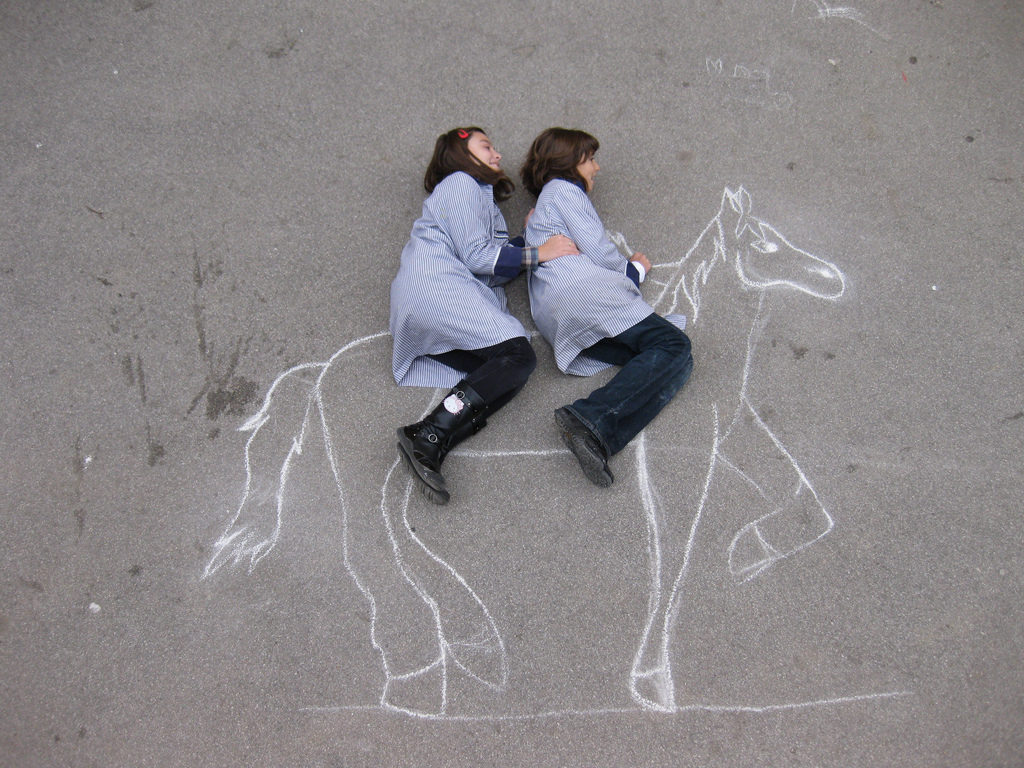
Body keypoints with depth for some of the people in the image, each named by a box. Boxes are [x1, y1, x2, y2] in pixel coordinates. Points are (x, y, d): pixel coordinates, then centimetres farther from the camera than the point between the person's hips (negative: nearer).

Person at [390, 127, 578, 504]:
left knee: (502, 377, -12)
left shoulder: (481, 196, 38)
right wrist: (538, 253, -2)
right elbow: (476, 256, -4)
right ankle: (428, 437, -35)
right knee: (518, 353, -23)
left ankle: (427, 447, -31)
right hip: (434, 286, -9)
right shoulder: (461, 183, 9)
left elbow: (496, 269, 28)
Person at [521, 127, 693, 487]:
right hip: (584, 293, -8)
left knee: (680, 362, -6)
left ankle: (598, 437, -32)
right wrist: (635, 269, 17)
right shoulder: (563, 189, 10)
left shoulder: (542, 209, 40)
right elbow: (600, 253, 0)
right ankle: (591, 418, -37)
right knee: (673, 343, -18)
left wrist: (628, 268, 22)